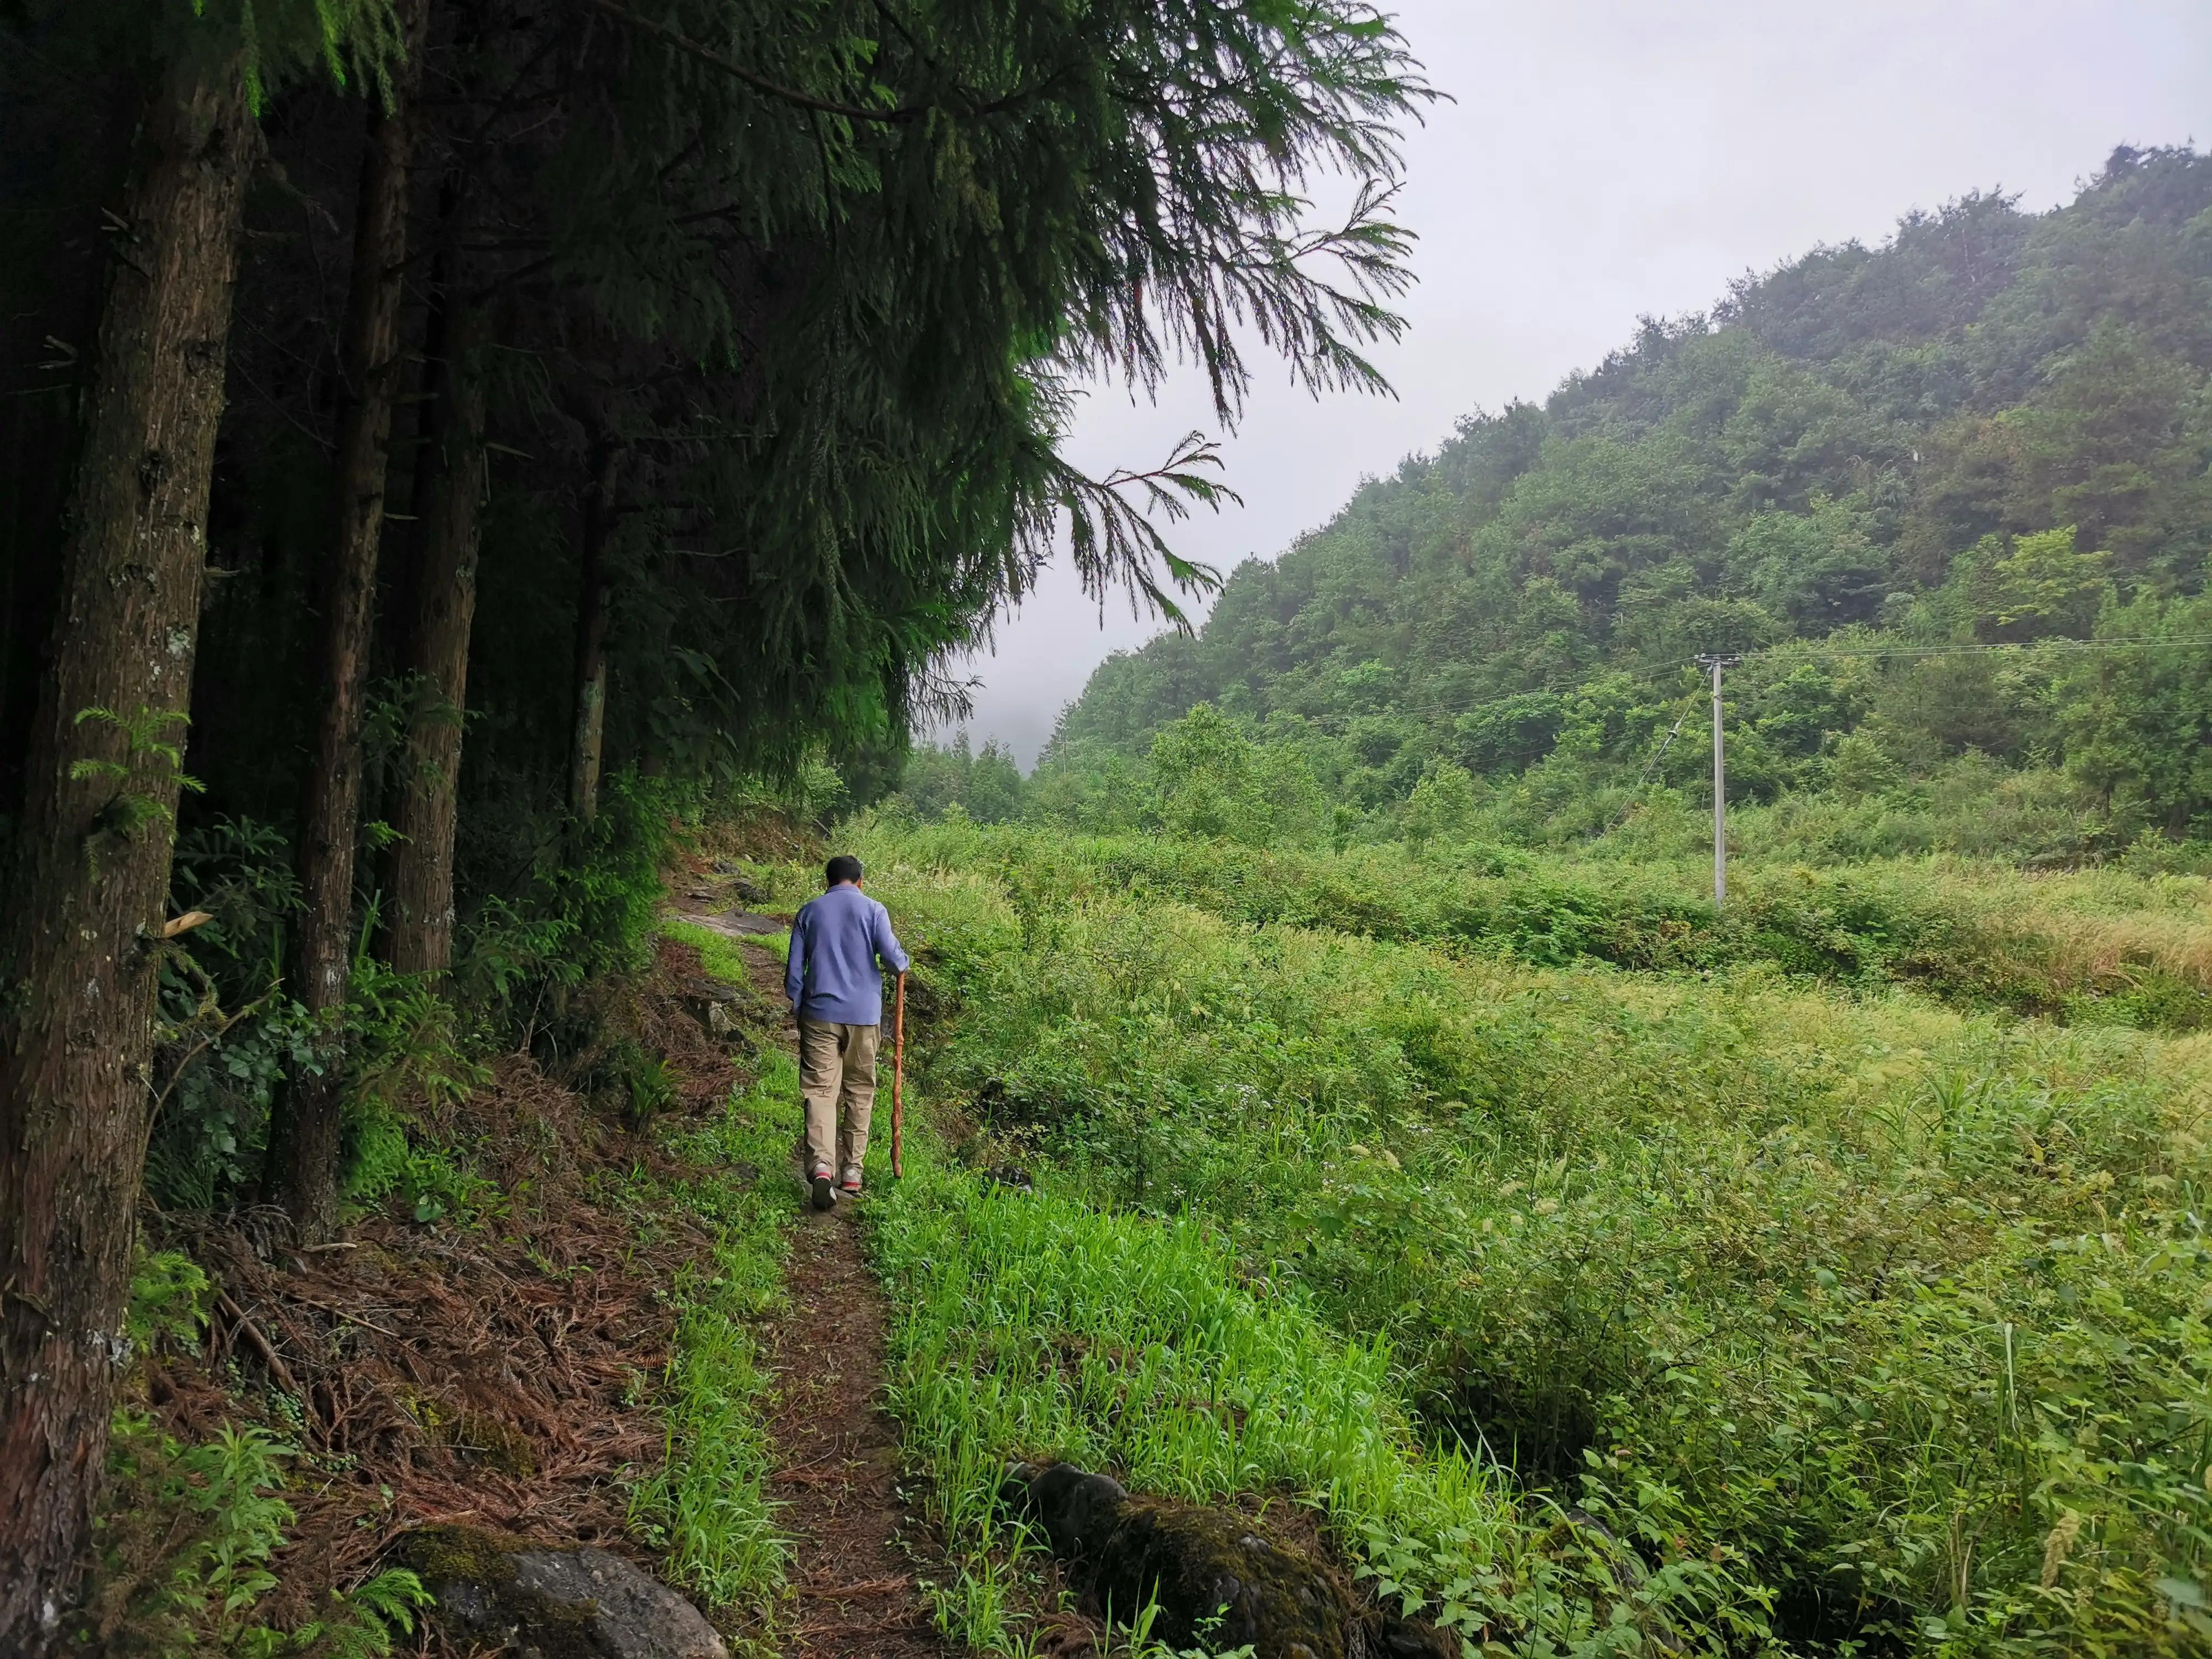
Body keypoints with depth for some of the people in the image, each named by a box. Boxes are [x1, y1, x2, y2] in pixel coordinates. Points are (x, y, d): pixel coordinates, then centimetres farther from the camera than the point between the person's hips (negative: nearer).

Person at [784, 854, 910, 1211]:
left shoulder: (809, 911, 7)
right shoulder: (873, 910, 0)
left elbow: (794, 970, 6)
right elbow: (893, 959, -10)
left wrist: (798, 1009, 17)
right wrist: (903, 962, 13)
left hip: (820, 1013, 1)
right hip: (863, 1015, -1)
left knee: (819, 1090, -2)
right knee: (859, 1091, 10)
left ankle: (820, 1165, -22)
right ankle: (852, 1171, 12)